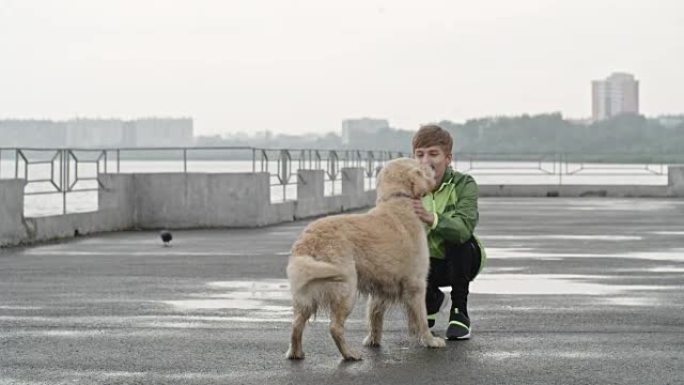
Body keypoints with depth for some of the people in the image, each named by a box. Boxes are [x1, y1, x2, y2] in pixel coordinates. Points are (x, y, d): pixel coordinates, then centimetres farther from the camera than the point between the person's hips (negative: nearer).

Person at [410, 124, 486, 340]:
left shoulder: (463, 185, -20)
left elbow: (464, 228, -39)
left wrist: (430, 218, -58)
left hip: (463, 260, -3)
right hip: (429, 263, 3)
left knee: (458, 238, -34)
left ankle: (459, 312, -15)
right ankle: (433, 300, 10)